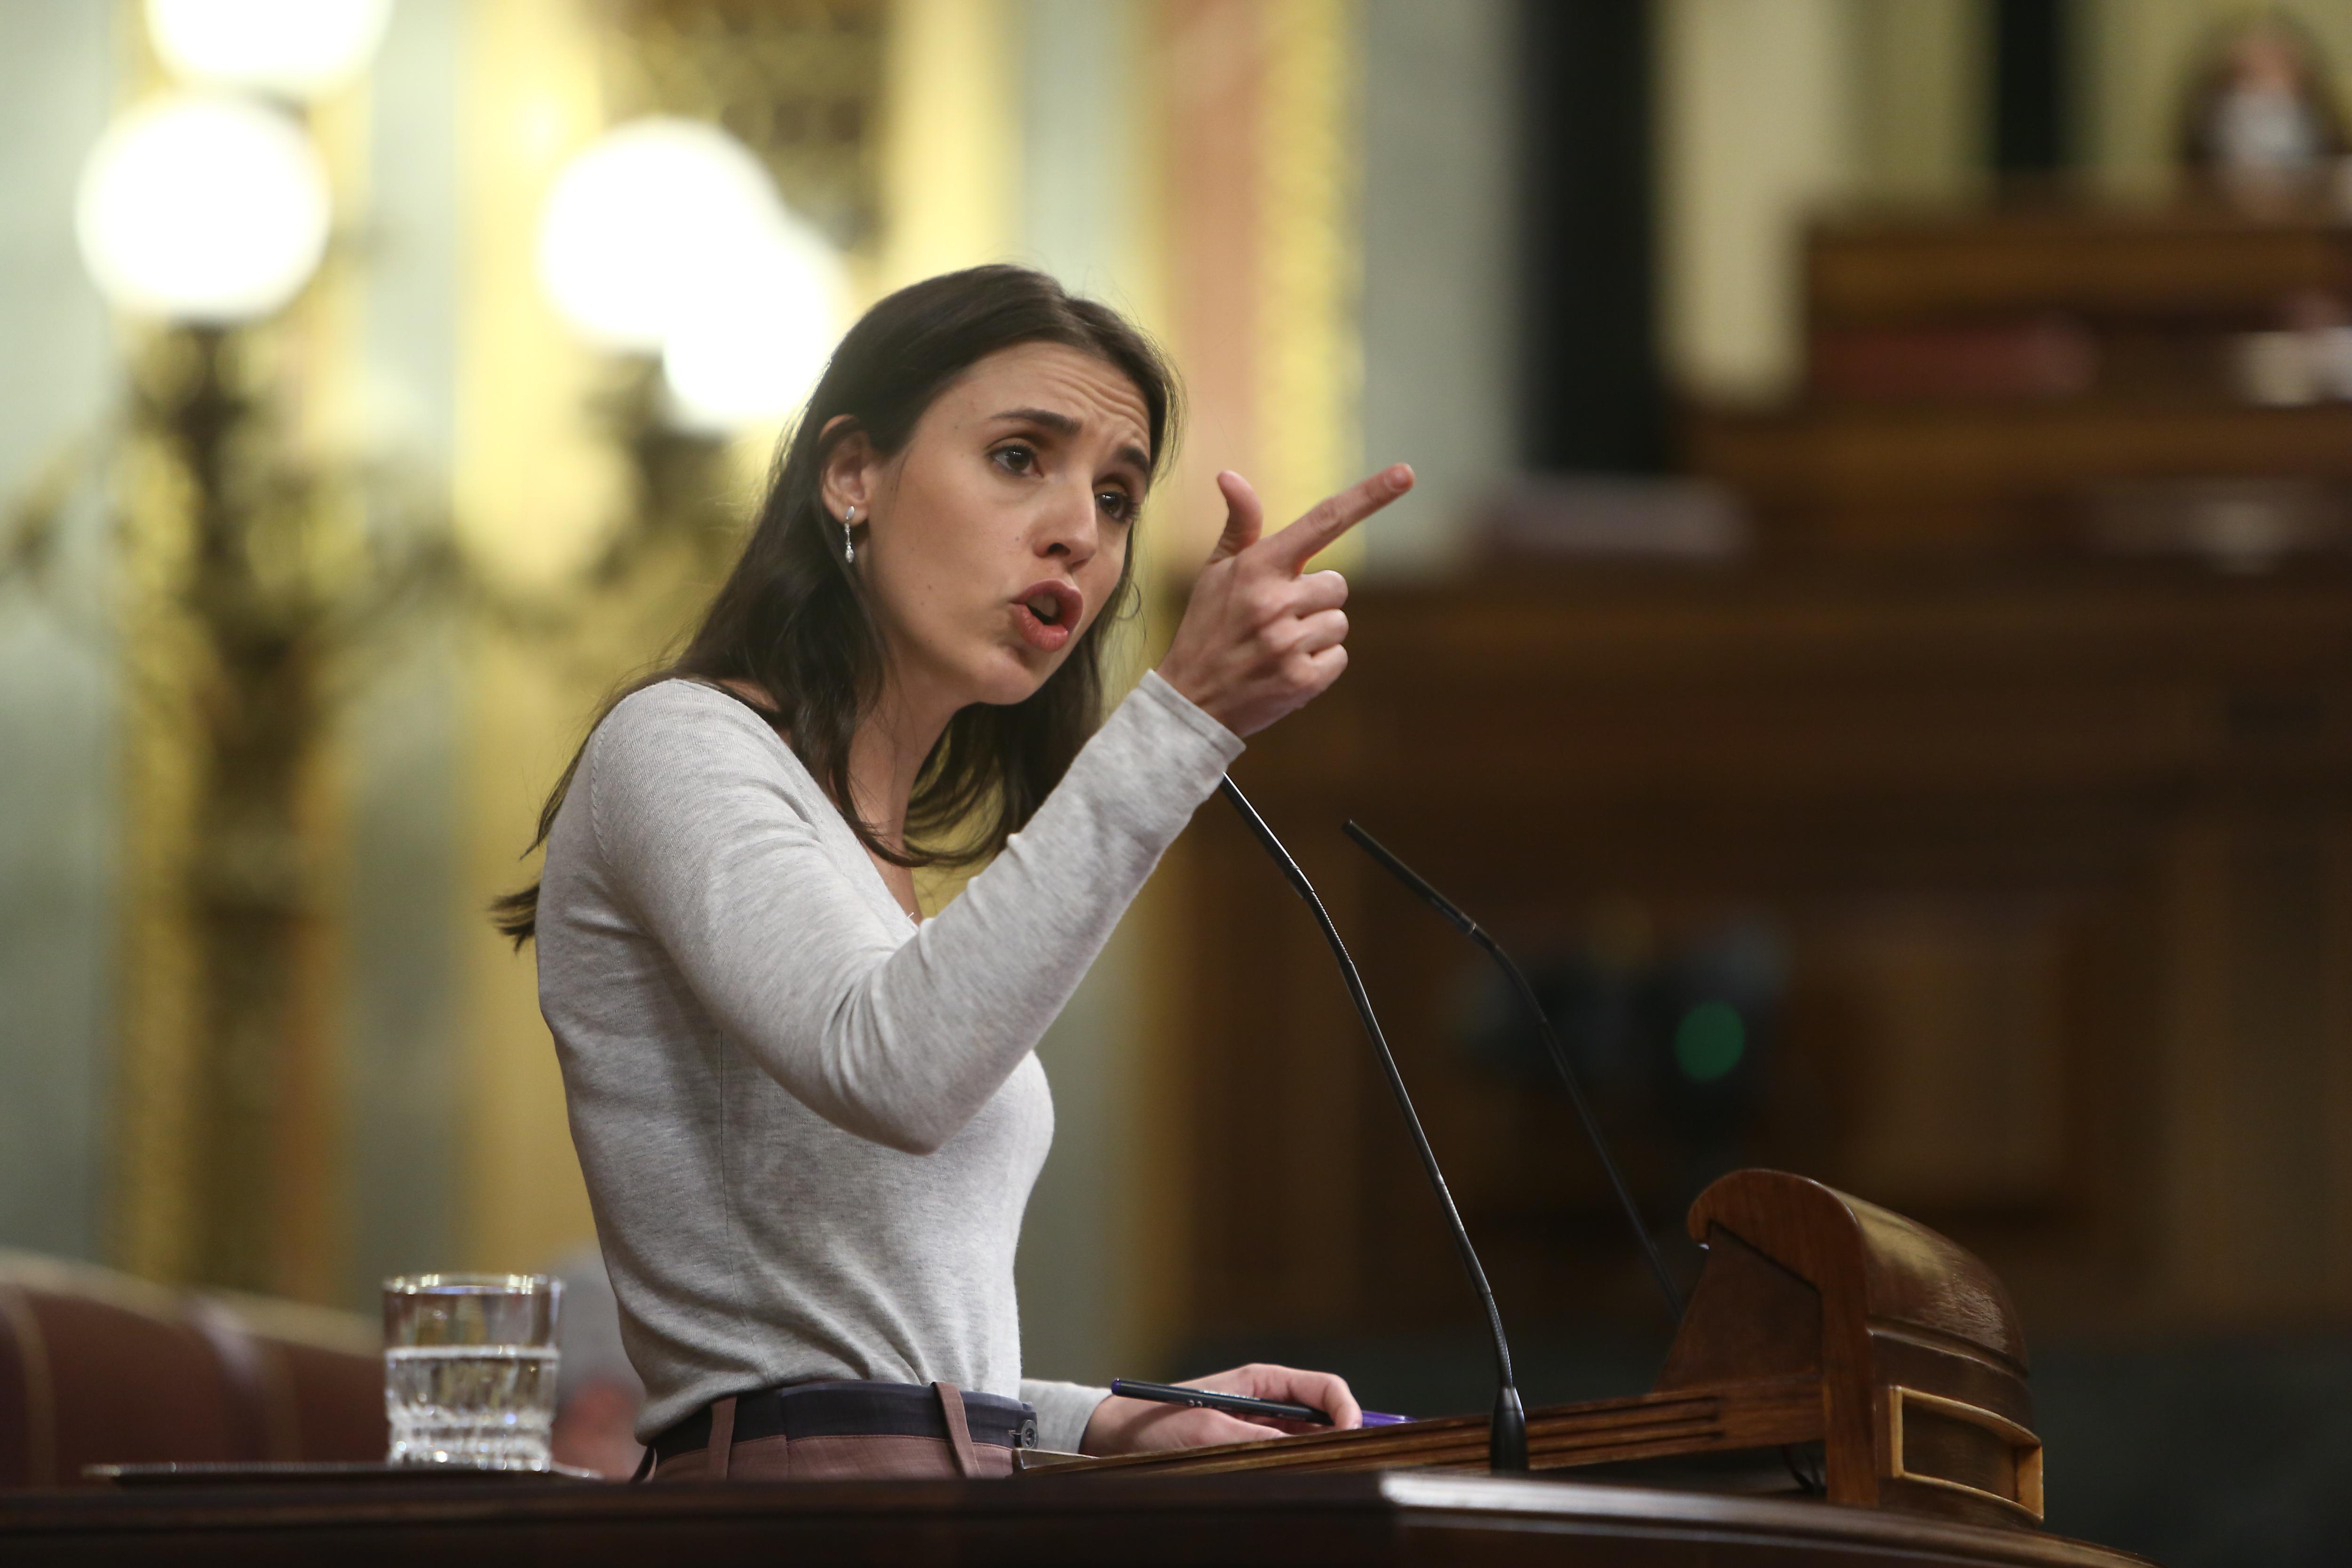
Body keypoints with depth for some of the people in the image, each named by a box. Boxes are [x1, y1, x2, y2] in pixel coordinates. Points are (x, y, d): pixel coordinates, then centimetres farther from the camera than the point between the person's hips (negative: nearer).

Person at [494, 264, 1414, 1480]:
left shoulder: (884, 864, 25)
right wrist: (1187, 716, -28)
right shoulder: (678, 750, -3)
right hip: (797, 1527, -8)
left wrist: (1107, 1425, 11)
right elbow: (891, 1072, -25)